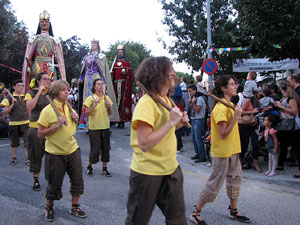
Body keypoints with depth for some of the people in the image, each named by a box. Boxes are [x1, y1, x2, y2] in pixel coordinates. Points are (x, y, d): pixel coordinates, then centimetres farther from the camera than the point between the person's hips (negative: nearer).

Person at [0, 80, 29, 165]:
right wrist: (12, 104, -15)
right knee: (14, 142, 11)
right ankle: (14, 158, 27)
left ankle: (27, 158, 6)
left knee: (27, 141, -4)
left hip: (25, 122, 1)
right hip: (14, 123, -1)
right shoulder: (9, 98, -1)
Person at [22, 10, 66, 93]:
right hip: (36, 69, 0)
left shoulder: (54, 41, 14)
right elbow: (27, 58, 9)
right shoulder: (33, 40, 15)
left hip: (51, 70, 0)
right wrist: (29, 69, -8)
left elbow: (60, 59, 7)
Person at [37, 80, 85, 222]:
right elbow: (40, 134, -15)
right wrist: (57, 125, -24)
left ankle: (75, 207, 27)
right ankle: (49, 208, 32)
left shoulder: (69, 108, 6)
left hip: (72, 149, 6)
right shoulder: (48, 110, -13)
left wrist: (76, 120, -2)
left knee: (77, 180, 9)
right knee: (55, 184, 7)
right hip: (55, 153, -5)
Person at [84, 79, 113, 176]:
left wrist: (109, 106, -6)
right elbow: (87, 113, -12)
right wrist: (94, 105, -22)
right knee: (95, 149, 0)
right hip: (94, 128, -4)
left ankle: (104, 169, 19)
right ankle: (89, 166, 23)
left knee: (106, 148, 7)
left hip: (105, 127, 5)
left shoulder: (106, 98, 8)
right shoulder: (90, 98, -6)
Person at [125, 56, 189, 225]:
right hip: (148, 174, -8)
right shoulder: (146, 103, -21)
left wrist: (179, 123, 2)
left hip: (171, 169, 8)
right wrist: (171, 122, -26)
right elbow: (144, 144, -28)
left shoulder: (167, 101, 7)